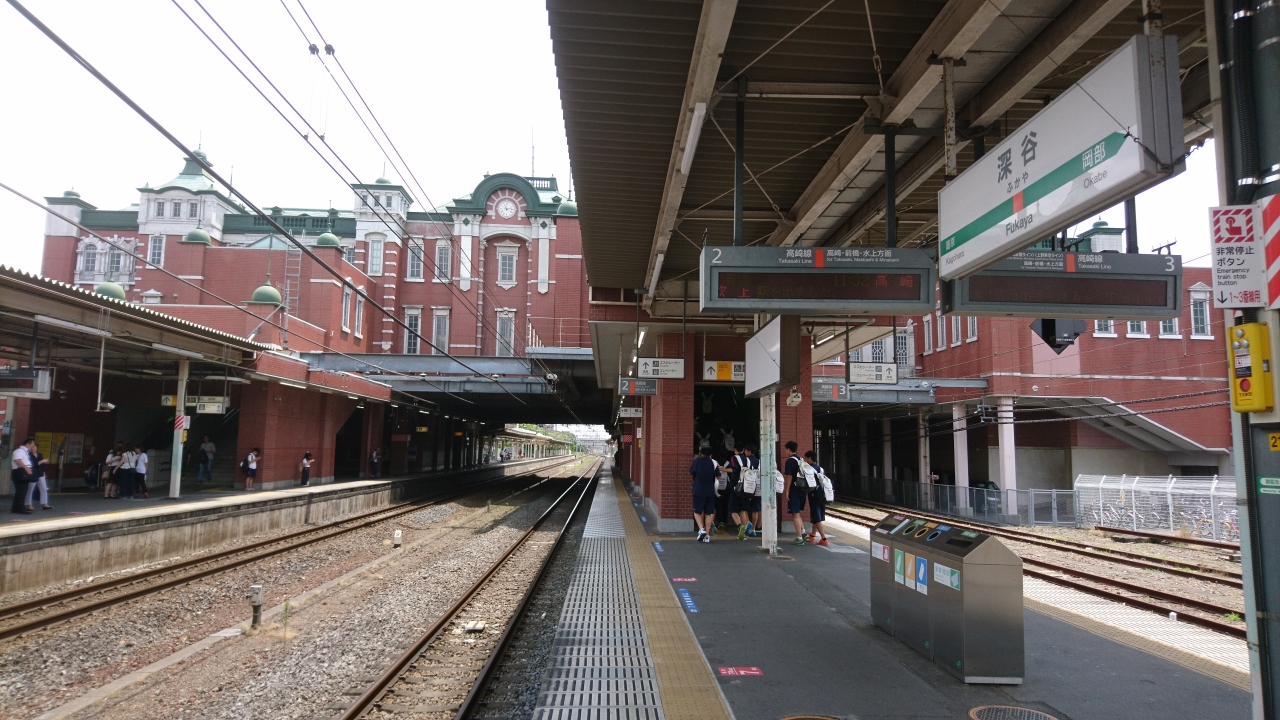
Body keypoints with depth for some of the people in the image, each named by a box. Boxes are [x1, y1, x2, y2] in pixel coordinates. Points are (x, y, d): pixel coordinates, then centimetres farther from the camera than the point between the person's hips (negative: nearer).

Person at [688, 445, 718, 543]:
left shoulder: (697, 461, -3)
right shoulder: (713, 462, 2)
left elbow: (691, 472, 8)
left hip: (698, 490, -2)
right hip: (710, 491, 2)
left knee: (697, 512, 8)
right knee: (709, 513, 8)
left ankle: (701, 529, -14)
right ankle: (707, 535, 8)